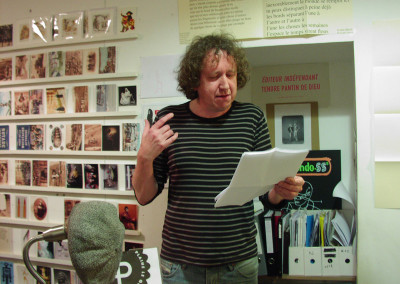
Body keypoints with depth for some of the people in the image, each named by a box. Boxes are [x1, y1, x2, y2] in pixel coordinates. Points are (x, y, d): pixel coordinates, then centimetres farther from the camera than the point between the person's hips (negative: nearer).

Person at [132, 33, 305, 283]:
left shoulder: (252, 117, -1)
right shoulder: (169, 120, -4)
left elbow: (266, 196, 2)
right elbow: (144, 196, 1)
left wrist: (281, 191, -19)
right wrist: (145, 157, -17)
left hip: (240, 262, 1)